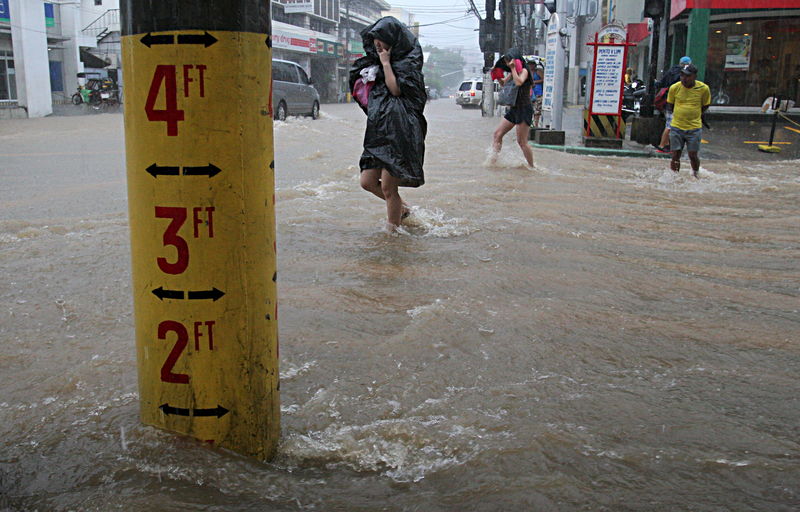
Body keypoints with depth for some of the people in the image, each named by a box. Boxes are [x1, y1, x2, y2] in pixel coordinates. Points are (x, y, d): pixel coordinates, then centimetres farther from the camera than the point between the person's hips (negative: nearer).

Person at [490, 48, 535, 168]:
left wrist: (513, 68, -20)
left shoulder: (524, 70, -9)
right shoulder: (512, 73, 14)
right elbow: (503, 84, 30)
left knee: (522, 142, -8)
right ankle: (494, 158, 3)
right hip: (514, 108, 9)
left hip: (524, 109, -9)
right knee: (497, 134, 4)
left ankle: (531, 166, 1)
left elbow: (519, 82, -29)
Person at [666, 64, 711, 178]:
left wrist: (693, 114, 3)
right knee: (675, 155, 2)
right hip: (676, 127, 1)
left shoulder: (703, 88, -5)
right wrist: (679, 115, 3)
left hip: (694, 128, -1)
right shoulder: (674, 88, -3)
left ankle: (695, 174, 29)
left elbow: (705, 106, 9)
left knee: (693, 155, 4)